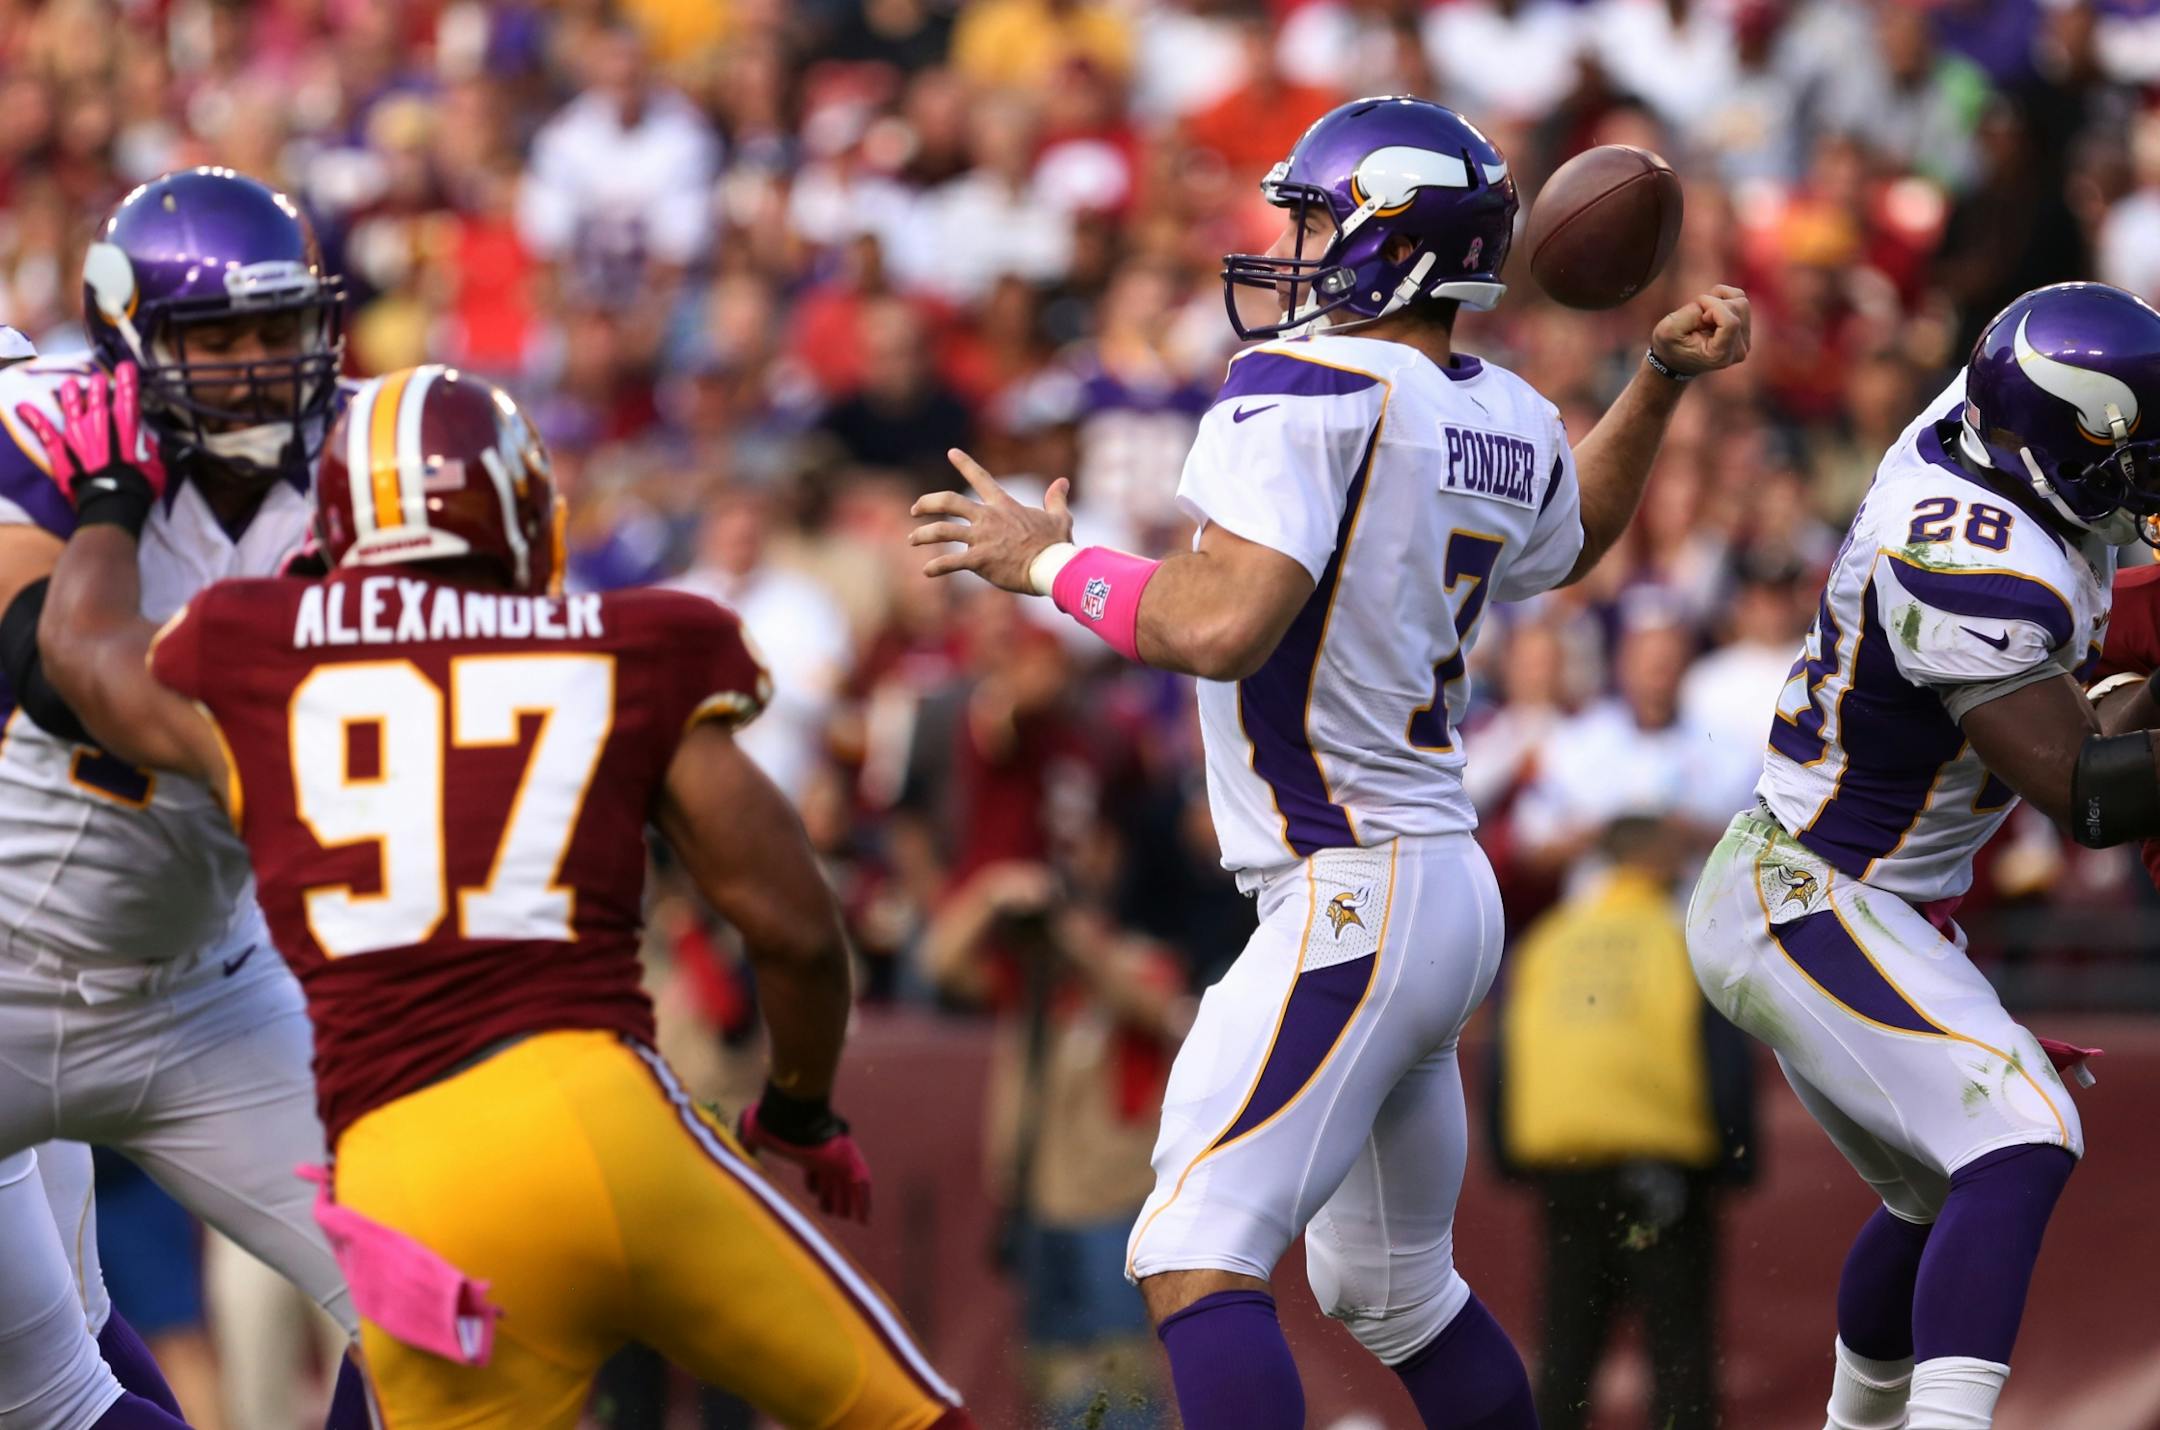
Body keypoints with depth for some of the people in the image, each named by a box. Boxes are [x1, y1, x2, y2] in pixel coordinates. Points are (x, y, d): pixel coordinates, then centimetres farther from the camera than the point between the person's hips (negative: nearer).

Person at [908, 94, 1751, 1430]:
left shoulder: (1310, 388, -15)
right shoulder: (1508, 422, 11)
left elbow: (1222, 624, -26)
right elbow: (1566, 541, 34)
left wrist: (1050, 563, -11)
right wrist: (1660, 383, 36)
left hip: (1352, 902, -10)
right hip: (1449, 889, 10)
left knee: (1197, 1261, -18)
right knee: (1392, 1291, 23)